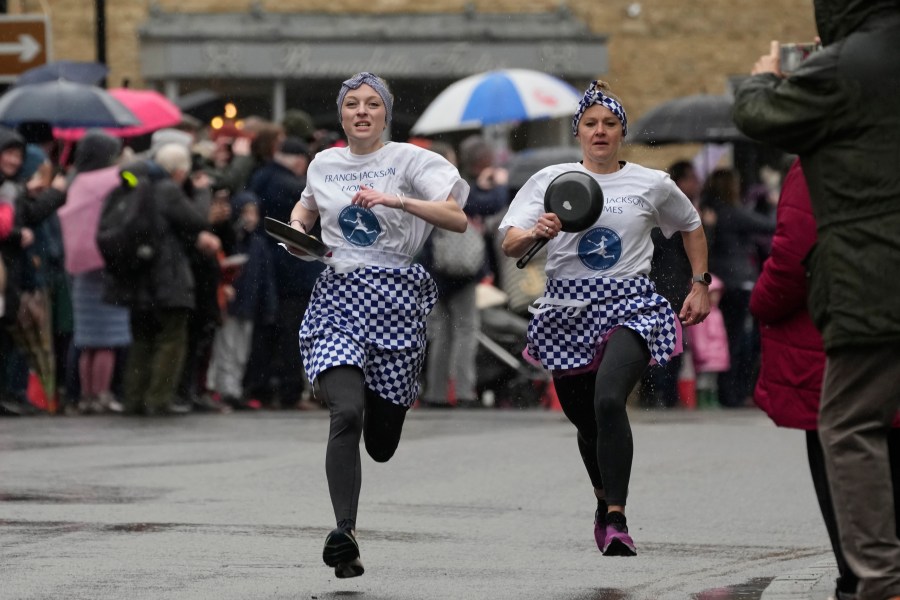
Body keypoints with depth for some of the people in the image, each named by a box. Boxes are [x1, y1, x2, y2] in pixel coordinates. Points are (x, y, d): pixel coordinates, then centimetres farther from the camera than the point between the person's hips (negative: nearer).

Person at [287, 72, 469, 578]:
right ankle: (345, 534, -25)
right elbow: (306, 207, 34)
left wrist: (396, 200, -22)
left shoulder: (409, 160, -1)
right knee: (346, 414, -23)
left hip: (396, 296, -1)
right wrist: (297, 228, 11)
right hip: (338, 294, 2)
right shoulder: (324, 164, 11)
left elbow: (457, 219, -12)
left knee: (381, 445, 7)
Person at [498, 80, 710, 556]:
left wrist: (700, 285, 15)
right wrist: (536, 232, -24)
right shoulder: (550, 180, 4)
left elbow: (691, 227, 23)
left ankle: (616, 518, -26)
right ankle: (604, 499, 42)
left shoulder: (652, 184, 6)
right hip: (568, 310, 2)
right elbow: (509, 244, -2)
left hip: (629, 306, -2)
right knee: (584, 419, 12)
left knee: (609, 400, -26)